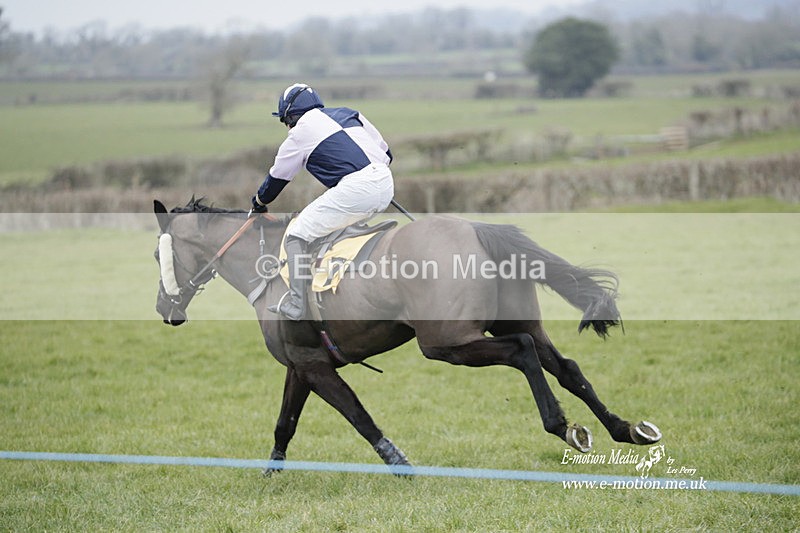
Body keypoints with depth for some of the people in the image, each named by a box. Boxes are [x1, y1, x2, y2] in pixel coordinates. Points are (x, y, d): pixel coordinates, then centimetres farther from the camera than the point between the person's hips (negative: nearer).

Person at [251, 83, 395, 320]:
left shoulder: (301, 131, 11)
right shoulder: (349, 113, 27)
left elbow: (278, 176, 21)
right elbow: (385, 152, 28)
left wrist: (259, 202, 39)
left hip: (354, 190, -7)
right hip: (386, 184, 7)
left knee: (297, 236, 3)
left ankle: (295, 305, -3)